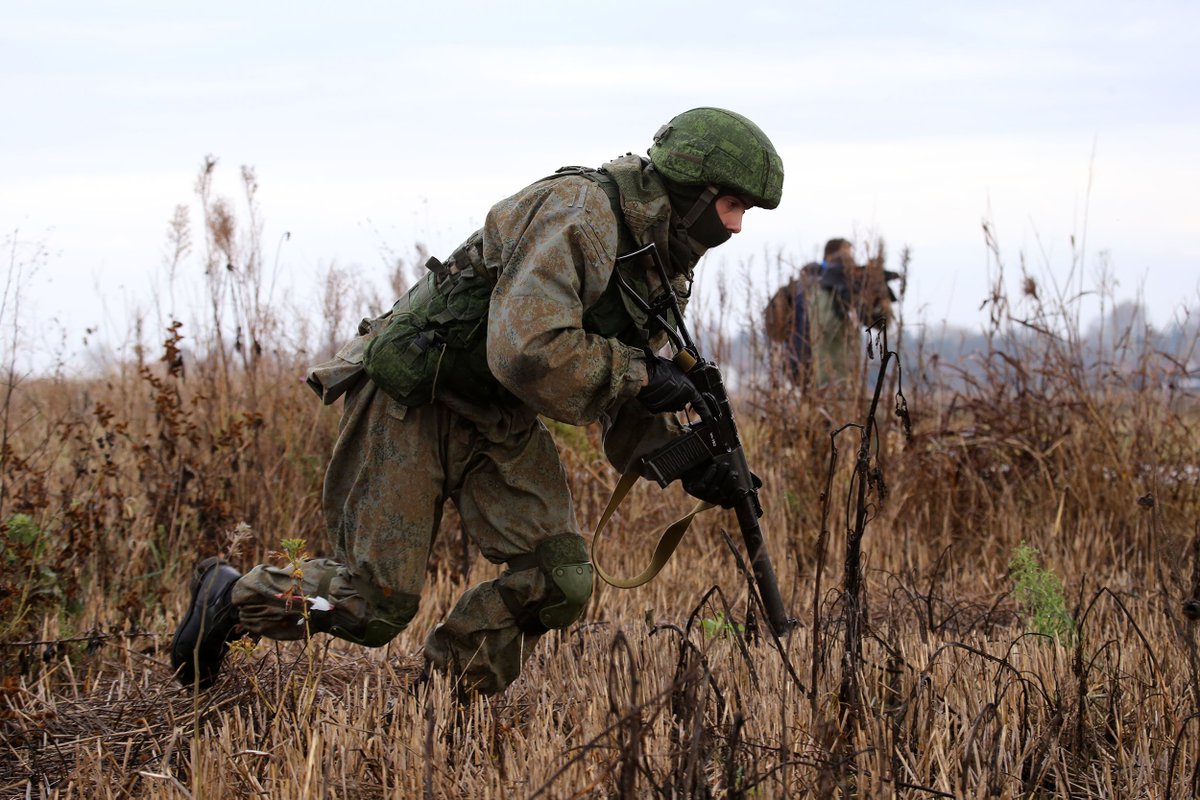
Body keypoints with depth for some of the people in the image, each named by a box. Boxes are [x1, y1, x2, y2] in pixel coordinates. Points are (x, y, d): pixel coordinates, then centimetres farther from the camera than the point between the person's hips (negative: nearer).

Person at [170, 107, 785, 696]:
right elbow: (529, 352, -36)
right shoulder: (577, 215, -25)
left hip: (499, 421, 8)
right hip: (411, 400, -8)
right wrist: (639, 375, -26)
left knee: (559, 582, -9)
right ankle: (229, 596, 21)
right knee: (372, 605, -4)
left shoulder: (658, 268, 5)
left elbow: (625, 402, 11)